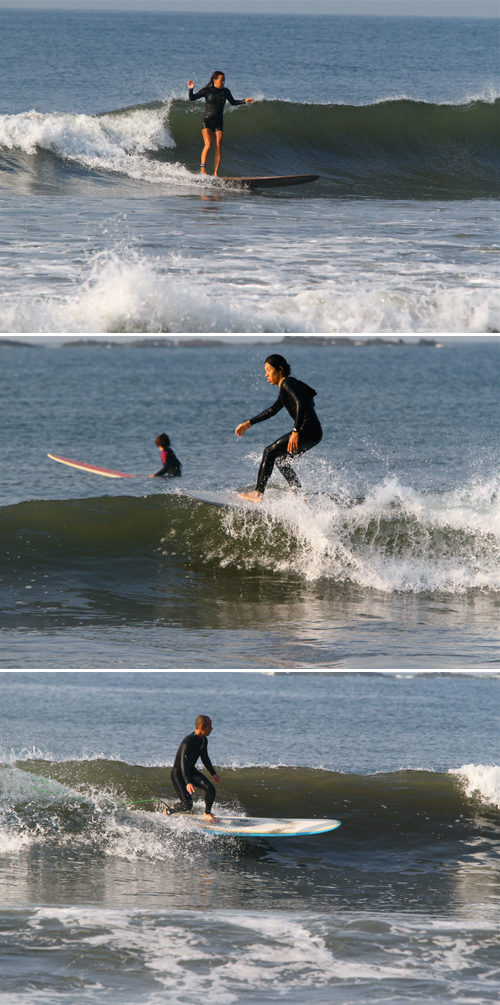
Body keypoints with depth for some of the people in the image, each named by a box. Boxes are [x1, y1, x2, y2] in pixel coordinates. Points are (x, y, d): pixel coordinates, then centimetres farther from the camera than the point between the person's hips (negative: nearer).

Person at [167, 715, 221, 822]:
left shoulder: (203, 740, 0)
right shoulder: (188, 742, -29)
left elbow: (205, 758, 18)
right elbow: (183, 763, -36)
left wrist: (213, 774, 24)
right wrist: (188, 783, -46)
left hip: (191, 771, 8)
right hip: (178, 774, -8)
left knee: (210, 789, -12)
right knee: (187, 805, -17)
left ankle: (207, 814, 12)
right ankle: (167, 812, 12)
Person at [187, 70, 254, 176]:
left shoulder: (225, 91, 4)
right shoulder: (207, 91, -6)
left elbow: (232, 102, 19)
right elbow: (192, 98, -4)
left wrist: (244, 101, 8)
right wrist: (191, 89, -21)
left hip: (218, 123, 3)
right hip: (207, 121, -3)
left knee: (218, 148, -6)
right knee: (208, 144, -20)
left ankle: (216, 173, -2)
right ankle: (203, 169, -11)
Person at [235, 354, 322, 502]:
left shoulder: (288, 383, -8)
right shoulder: (285, 388, 23)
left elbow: (301, 405, -22)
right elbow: (272, 410, 35)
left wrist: (296, 431, -28)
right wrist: (249, 424, 35)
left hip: (307, 431, -10)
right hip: (314, 434, 10)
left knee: (270, 452, -6)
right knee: (281, 459, 19)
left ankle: (258, 494, -9)